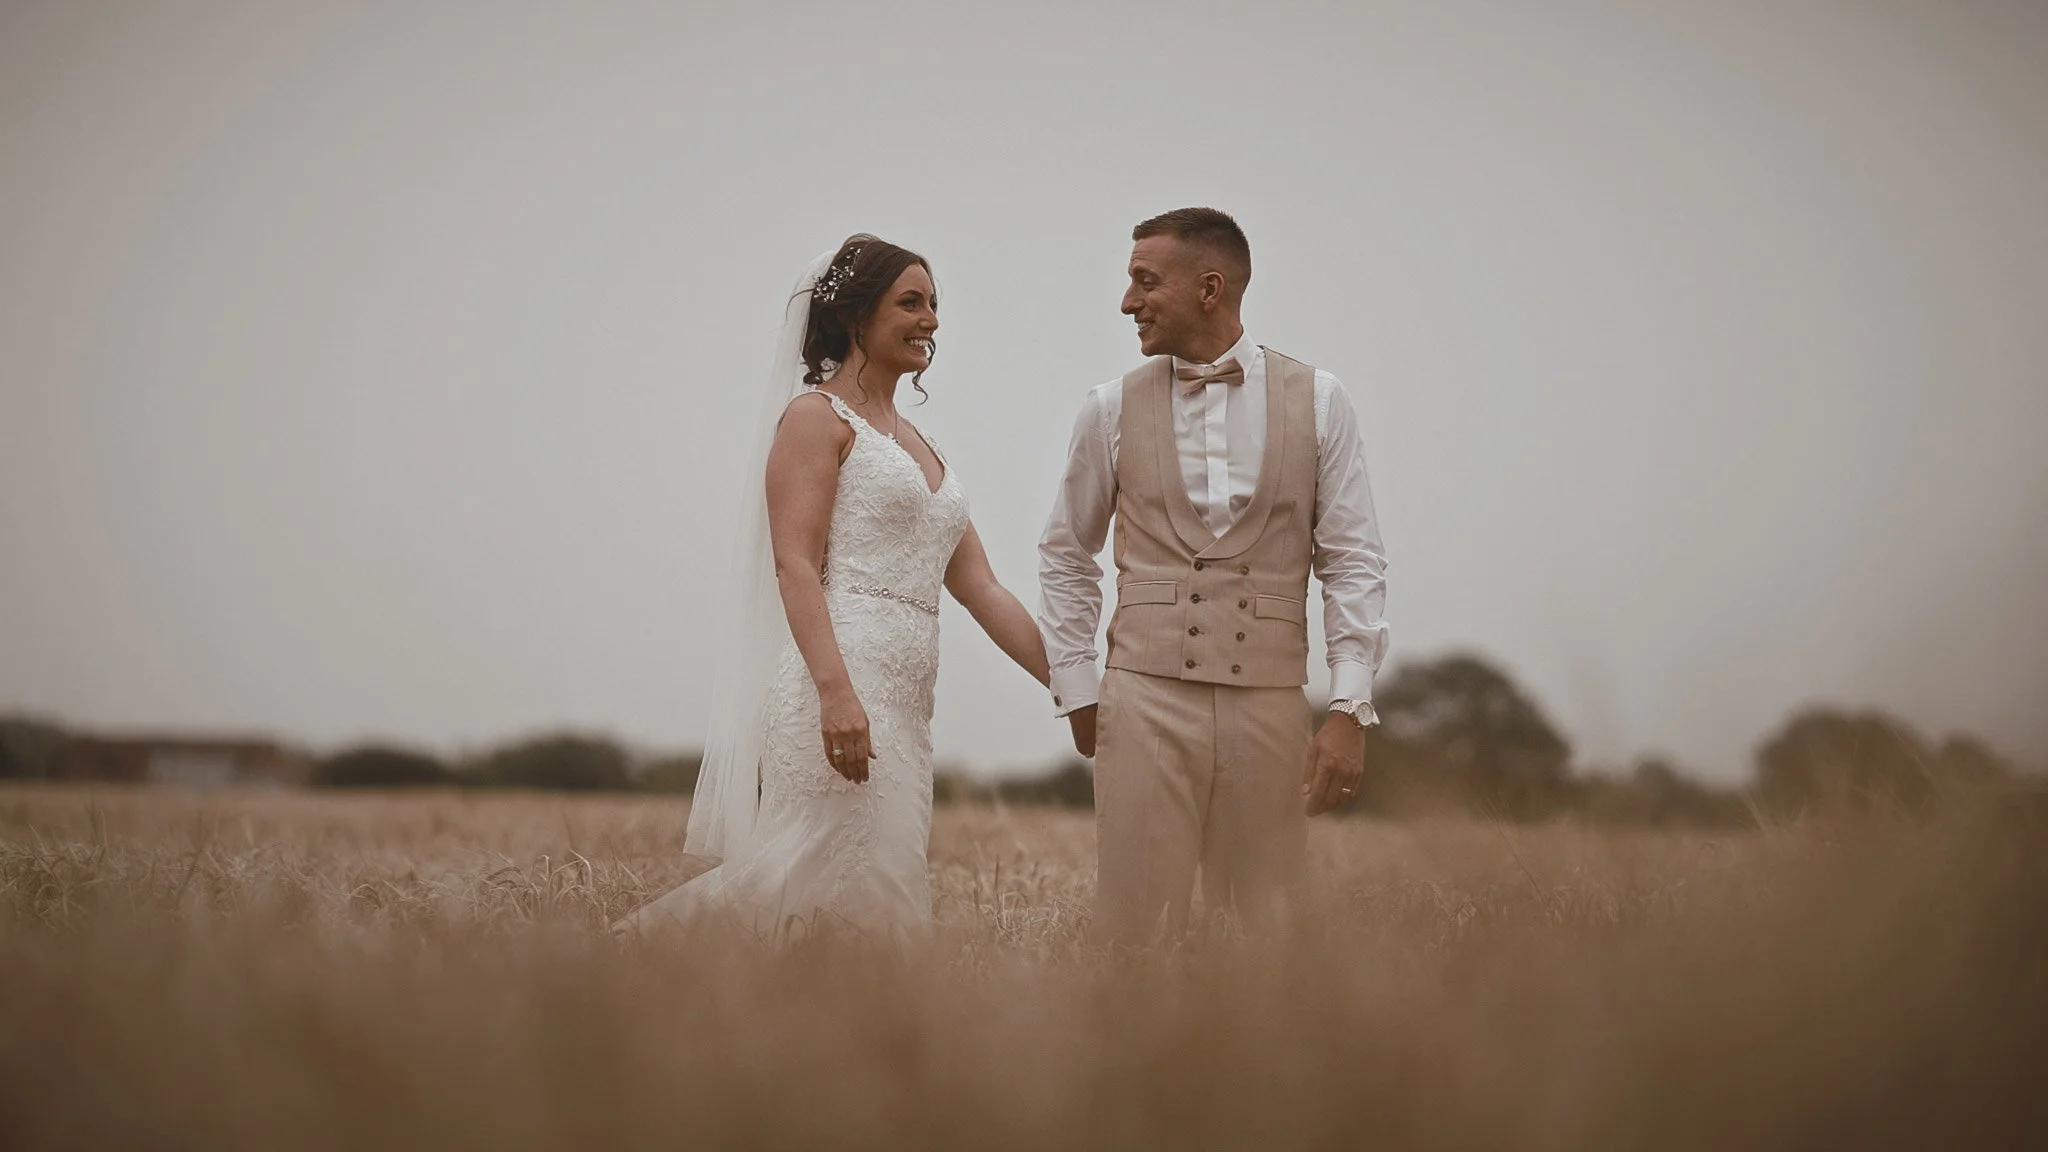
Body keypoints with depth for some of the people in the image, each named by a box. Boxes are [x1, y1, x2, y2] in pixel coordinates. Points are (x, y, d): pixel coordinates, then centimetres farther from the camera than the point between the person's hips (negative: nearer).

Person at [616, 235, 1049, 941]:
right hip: (840, 680, -8)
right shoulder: (817, 415, 0)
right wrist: (837, 692, -24)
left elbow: (981, 592, 22)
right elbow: (794, 564, -11)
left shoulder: (919, 446, 24)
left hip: (904, 701, 8)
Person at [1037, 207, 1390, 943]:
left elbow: (1352, 560, 2)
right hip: (1145, 697, 0)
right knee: (1137, 926, -3)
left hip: (1269, 702, 0)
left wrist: (1350, 707, -4)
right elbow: (1065, 555, 15)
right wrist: (1075, 687, 10)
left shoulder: (1317, 401, 3)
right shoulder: (1112, 410, 5)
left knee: (1263, 929, 5)